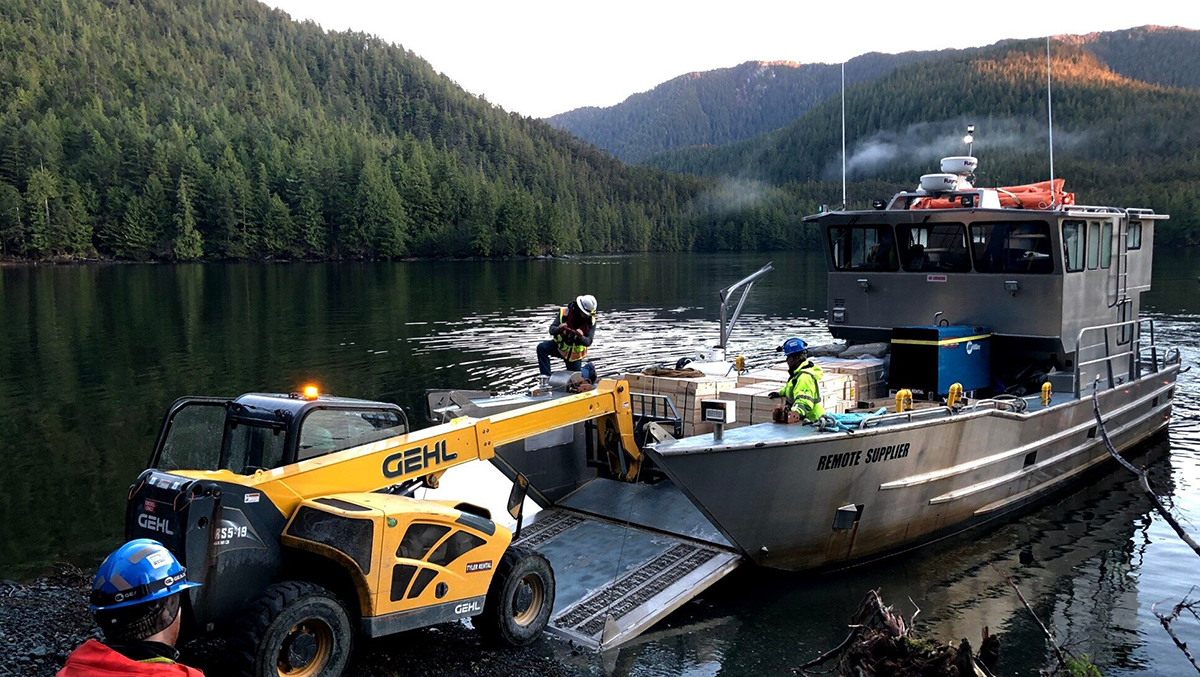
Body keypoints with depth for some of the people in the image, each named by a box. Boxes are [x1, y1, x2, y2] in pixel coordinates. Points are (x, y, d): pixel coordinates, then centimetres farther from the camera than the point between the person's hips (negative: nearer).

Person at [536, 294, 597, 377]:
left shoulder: (591, 322, -16)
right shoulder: (564, 313, -20)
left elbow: (588, 342, -21)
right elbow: (551, 330, -19)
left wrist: (581, 337, -44)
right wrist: (558, 329, -43)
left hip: (575, 353, 1)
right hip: (559, 345, 0)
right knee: (541, 347, -28)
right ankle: (546, 376, -25)